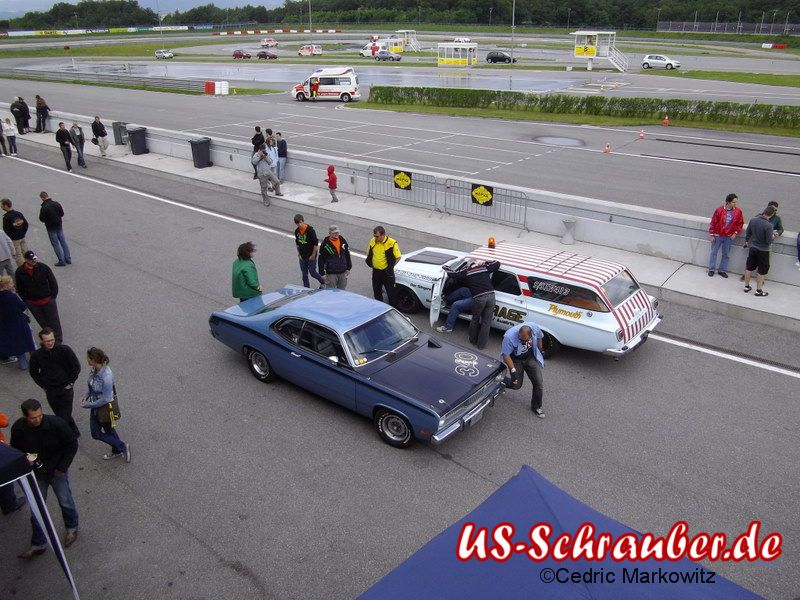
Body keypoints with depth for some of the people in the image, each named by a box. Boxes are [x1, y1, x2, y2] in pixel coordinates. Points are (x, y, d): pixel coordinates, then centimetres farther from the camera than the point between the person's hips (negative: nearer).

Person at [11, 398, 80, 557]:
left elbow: (72, 444, -13)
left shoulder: (56, 423, -26)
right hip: (36, 474, 2)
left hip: (57, 471, -2)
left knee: (65, 502, 13)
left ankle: (72, 528, 41)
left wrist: (62, 467, -13)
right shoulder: (18, 428, -17)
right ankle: (38, 545, 28)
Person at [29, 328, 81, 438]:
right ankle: (75, 433, 35)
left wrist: (70, 383, -4)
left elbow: (76, 367, -3)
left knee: (65, 417, -5)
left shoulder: (65, 350, -12)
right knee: (60, 416, 16)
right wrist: (44, 386, 4)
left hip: (66, 389, -3)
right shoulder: (36, 356, -7)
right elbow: (34, 373, 9)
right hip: (50, 392, 3)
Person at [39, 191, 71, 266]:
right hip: (59, 226, 5)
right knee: (63, 242, 14)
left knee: (56, 244, 4)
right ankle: (68, 259, 18)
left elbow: (42, 219, -17)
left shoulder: (44, 208, -22)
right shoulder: (56, 203, -4)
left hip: (51, 228, -5)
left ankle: (62, 261, 6)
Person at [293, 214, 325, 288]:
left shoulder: (310, 230, -18)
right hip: (302, 257, 5)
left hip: (311, 257, -5)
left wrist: (313, 255, -12)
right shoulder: (297, 231, 0)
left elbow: (316, 243, -14)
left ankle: (322, 280, 30)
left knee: (312, 272, 2)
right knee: (304, 275, 10)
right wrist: (299, 253, 8)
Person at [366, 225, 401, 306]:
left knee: (390, 292, 4)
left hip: (387, 272, -5)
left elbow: (398, 257, -8)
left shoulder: (392, 243, -15)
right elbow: (369, 255, 15)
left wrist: (390, 266, -9)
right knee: (377, 292, 16)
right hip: (376, 272, 5)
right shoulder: (372, 241, 0)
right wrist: (370, 263, 3)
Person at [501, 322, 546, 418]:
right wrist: (513, 370, -31)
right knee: (516, 385, 2)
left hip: (530, 357, 3)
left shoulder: (535, 328, -26)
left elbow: (539, 337, -1)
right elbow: (506, 355, -25)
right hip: (515, 359, -3)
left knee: (539, 383, -2)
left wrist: (540, 352, 11)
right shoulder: (509, 337, -37)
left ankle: (536, 407, 19)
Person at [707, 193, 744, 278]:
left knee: (726, 254, 9)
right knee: (714, 252, 7)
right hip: (718, 235, -2)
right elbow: (713, 222, -7)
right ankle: (711, 269, 18)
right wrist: (712, 235, -5)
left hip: (729, 237, 2)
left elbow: (740, 223, 6)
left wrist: (735, 233, -3)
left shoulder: (738, 211, -6)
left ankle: (722, 270, 19)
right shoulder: (719, 210, -14)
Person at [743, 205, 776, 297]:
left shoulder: (753, 220, -9)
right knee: (761, 271, 8)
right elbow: (769, 241, -20)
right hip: (763, 251, -5)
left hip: (753, 248, 5)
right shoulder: (768, 225, -25)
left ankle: (746, 286, 26)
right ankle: (758, 290, 17)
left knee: (749, 268, 15)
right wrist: (773, 236, 1)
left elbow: (747, 233, 6)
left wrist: (746, 241, 23)